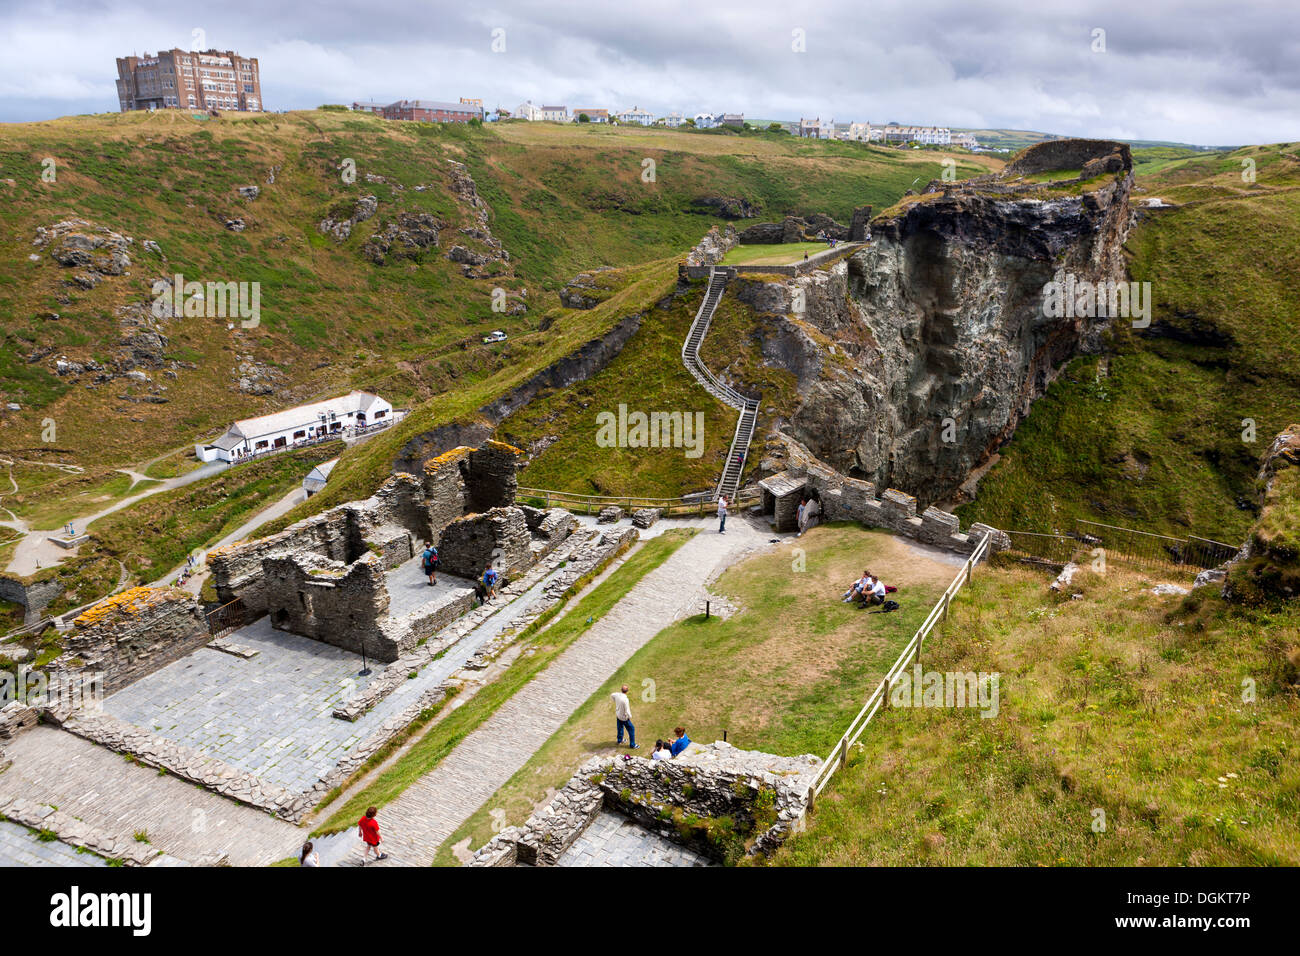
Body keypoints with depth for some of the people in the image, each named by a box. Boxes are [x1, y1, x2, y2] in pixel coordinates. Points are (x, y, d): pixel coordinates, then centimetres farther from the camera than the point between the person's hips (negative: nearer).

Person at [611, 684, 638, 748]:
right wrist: (630, 716, -10)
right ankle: (632, 745, 20)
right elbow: (627, 711, -30)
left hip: (618, 715, 7)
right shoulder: (625, 700, -36)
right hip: (624, 718, -7)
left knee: (620, 728, 29)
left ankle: (619, 741, 50)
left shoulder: (617, 694, -16)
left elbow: (612, 695, 10)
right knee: (631, 729, 11)